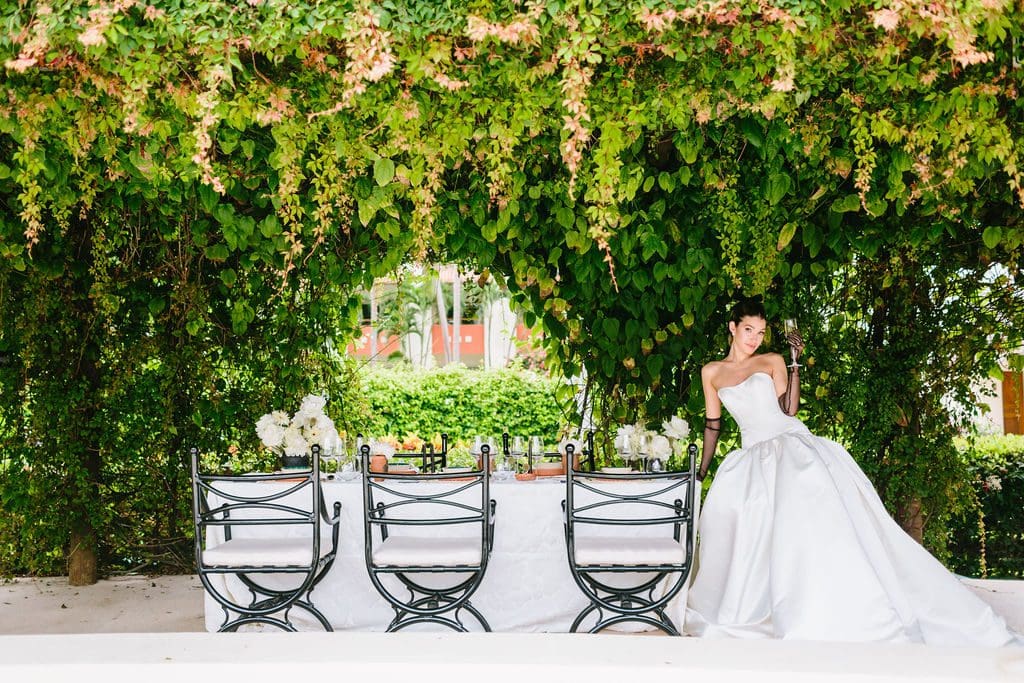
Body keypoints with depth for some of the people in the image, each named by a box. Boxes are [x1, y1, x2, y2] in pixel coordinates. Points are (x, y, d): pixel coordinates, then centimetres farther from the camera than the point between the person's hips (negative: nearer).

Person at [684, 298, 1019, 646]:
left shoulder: (772, 362, 10)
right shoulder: (711, 372, 15)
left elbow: (789, 410, 2)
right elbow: (713, 424, 20)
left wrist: (794, 363, -3)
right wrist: (701, 470, 20)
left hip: (791, 443, -2)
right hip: (754, 457, 3)